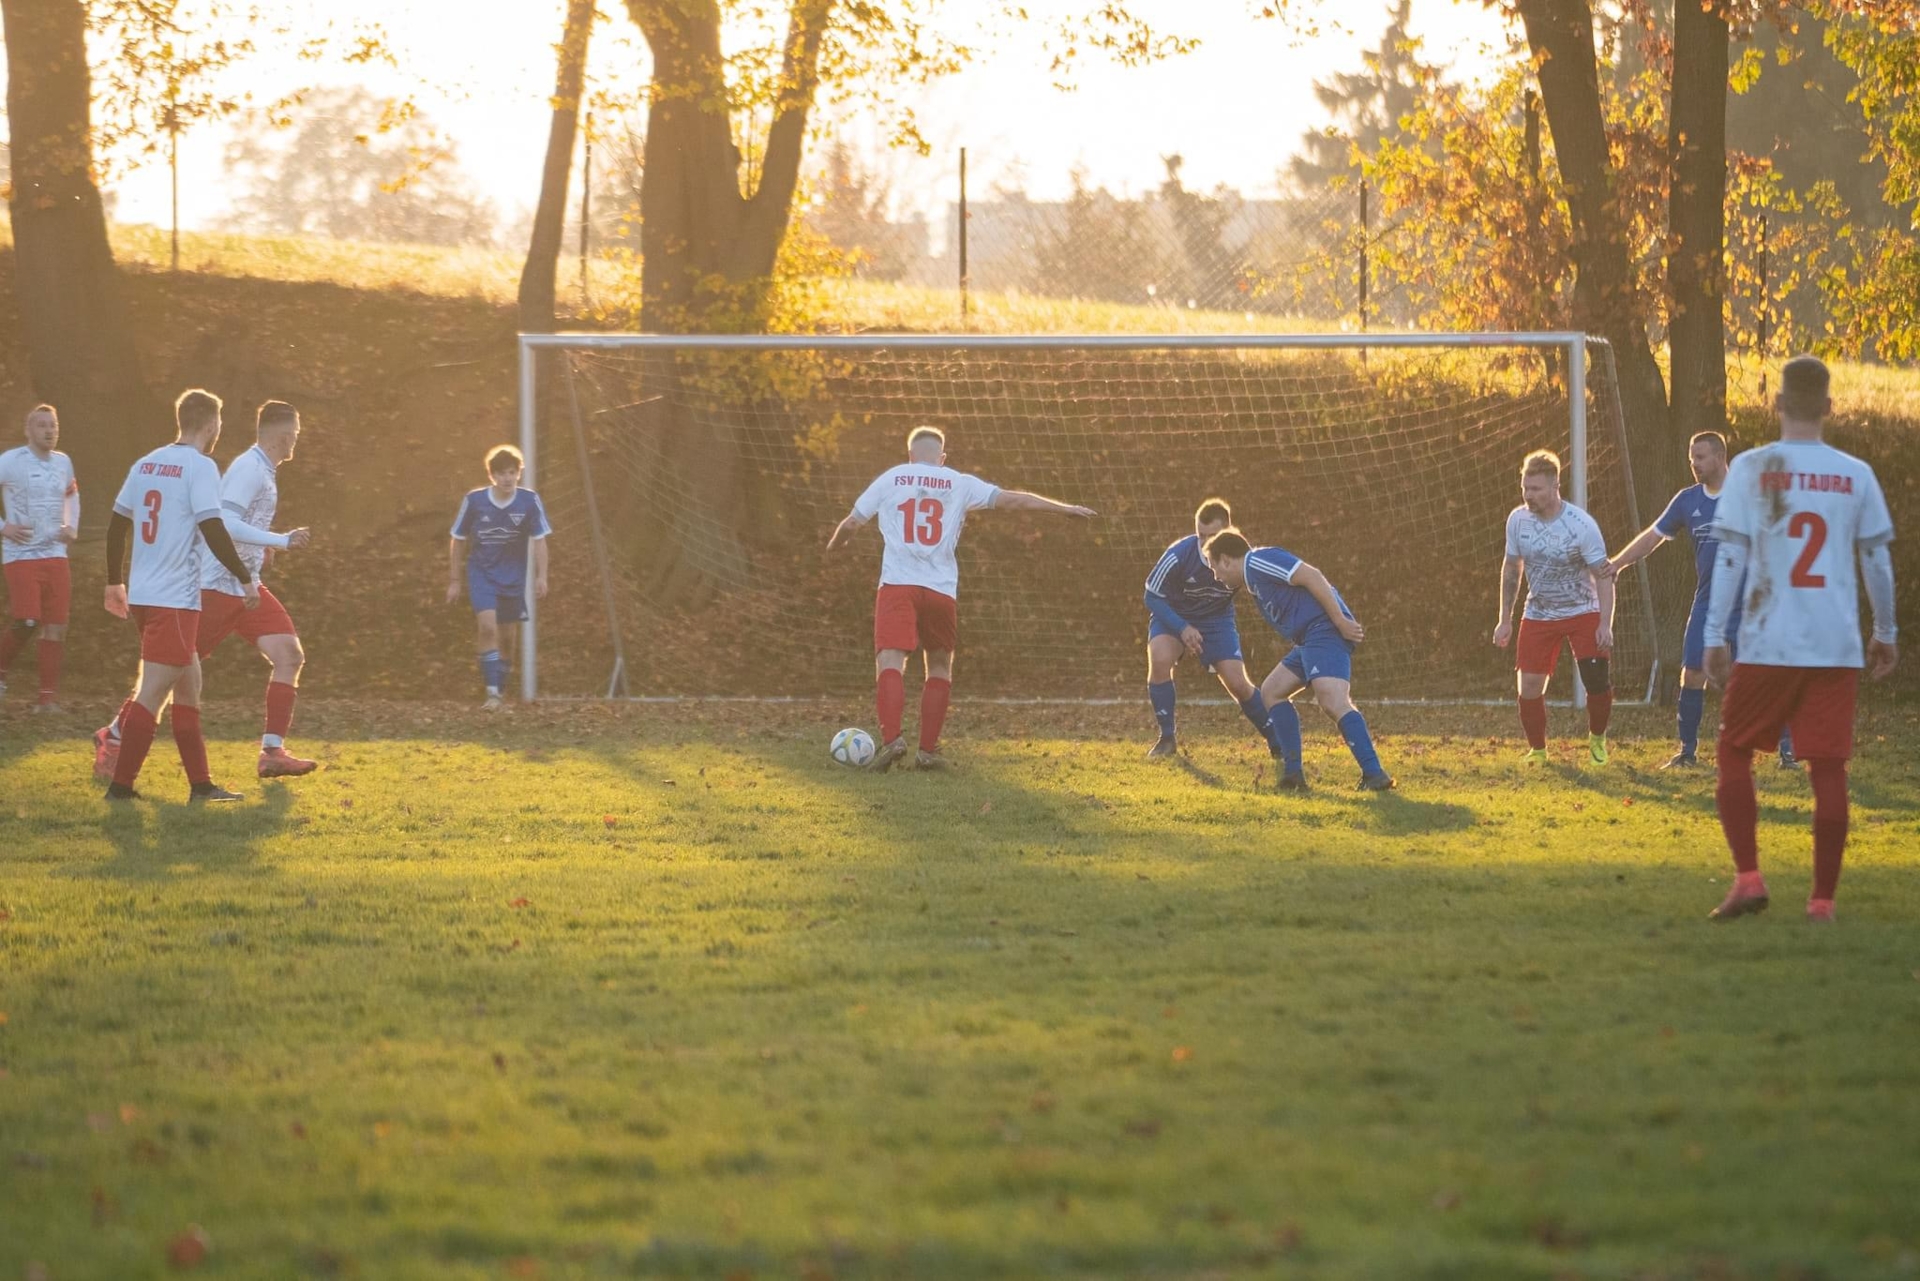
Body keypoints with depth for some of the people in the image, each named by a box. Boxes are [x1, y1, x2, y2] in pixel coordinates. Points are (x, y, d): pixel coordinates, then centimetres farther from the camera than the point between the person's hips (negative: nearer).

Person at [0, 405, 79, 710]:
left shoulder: (63, 462, 10)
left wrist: (72, 528, 14)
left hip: (55, 556, 5)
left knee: (56, 628, 0)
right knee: (27, 623, -14)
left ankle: (48, 696, 5)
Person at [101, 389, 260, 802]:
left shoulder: (147, 464, 13)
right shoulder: (201, 467, -10)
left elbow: (117, 524, 17)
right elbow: (213, 530, -18)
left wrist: (115, 582, 26)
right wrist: (245, 578, -10)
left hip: (142, 594, 8)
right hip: (175, 598, -8)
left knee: (188, 683, 16)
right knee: (153, 693, -7)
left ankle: (201, 784, 19)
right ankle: (121, 785, -8)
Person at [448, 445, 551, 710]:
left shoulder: (529, 501, -9)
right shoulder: (474, 501, -9)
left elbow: (539, 540, -6)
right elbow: (456, 541, 1)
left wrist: (541, 576, -16)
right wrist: (453, 581, 4)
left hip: (514, 577, 1)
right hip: (482, 573, -1)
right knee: (487, 626, -21)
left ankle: (501, 688, 26)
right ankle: (493, 692, -21)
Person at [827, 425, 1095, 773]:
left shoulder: (890, 480, 12)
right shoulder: (960, 484, 10)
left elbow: (851, 523, 19)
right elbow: (1011, 500, 8)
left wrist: (833, 545, 41)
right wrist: (1064, 509, 15)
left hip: (896, 586, -1)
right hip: (941, 589, 1)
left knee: (890, 663, -11)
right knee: (940, 667, 17)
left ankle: (892, 738, -33)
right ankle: (928, 750, 13)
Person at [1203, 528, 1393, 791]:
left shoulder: (1259, 561, -5)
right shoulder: (1252, 579, 27)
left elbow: (1310, 576, -14)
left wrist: (1341, 621, -17)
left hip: (1324, 629, -11)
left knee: (1333, 701, -25)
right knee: (1272, 690, 18)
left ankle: (1374, 775, -33)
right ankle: (1292, 772, 12)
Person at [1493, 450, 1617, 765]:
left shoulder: (1581, 525, -21)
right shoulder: (1518, 519, -7)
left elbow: (1603, 575, -17)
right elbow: (1511, 569, 7)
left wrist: (1605, 624, -26)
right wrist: (1505, 620, 7)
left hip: (1583, 612, -3)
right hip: (1538, 616, 3)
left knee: (1596, 679, -15)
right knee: (1530, 687, -5)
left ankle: (1597, 738, 11)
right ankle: (1536, 749, 15)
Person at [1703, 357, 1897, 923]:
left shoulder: (1751, 469, -2)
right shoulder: (1855, 476, 4)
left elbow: (1730, 557, -5)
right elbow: (1878, 561, 8)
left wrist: (1715, 636, -2)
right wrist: (1886, 634, 21)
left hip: (1766, 644, -1)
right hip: (1836, 646, 1)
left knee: (1734, 753, 13)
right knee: (1829, 768, 4)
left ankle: (1748, 878, 2)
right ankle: (1823, 899, 2)